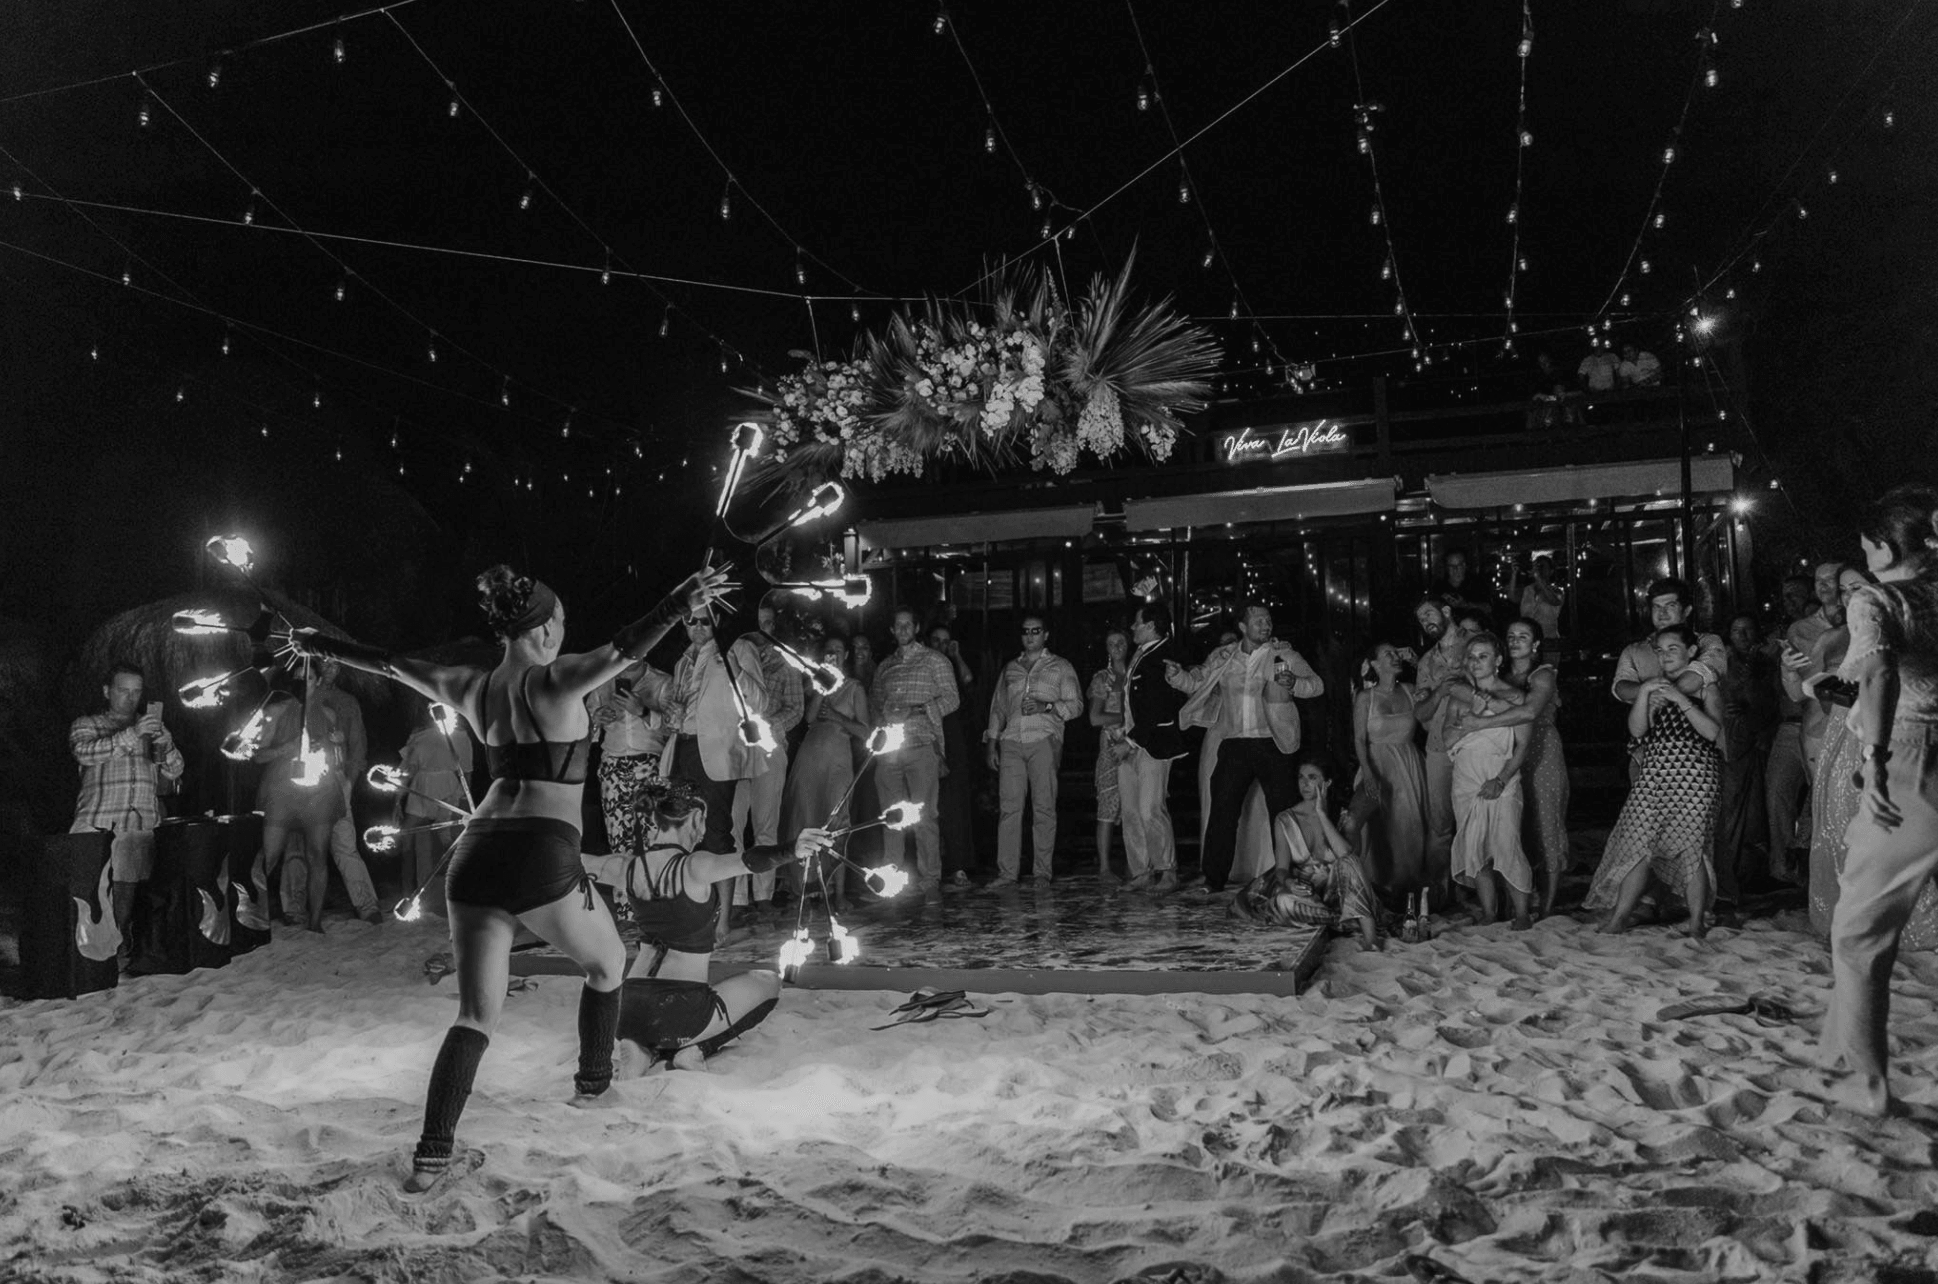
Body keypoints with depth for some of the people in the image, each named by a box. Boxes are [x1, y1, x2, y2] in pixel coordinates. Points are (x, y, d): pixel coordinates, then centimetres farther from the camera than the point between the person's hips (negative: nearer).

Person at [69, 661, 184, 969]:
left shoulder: (152, 726, 24)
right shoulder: (87, 724, 16)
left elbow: (173, 772, 14)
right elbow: (85, 753, -6)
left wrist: (161, 738, -5)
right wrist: (132, 734, -17)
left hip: (141, 824, 2)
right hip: (97, 823, -2)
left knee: (127, 884, -10)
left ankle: (120, 941, 0)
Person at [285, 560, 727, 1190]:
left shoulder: (471, 687, 12)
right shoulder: (555, 681, -4)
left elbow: (392, 664, 25)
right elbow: (622, 649, -22)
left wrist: (323, 645, 40)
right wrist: (679, 605, -35)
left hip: (476, 854, 5)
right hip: (545, 854, -5)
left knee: (475, 1016, 7)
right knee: (606, 964, 23)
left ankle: (432, 1153, -4)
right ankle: (593, 1083, 34)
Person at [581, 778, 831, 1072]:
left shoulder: (629, 868, 1)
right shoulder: (693, 868, -16)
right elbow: (749, 861, -35)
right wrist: (791, 851, -49)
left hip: (629, 1011, 5)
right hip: (681, 1011, -5)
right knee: (768, 983, 18)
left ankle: (641, 1048, 9)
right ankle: (695, 1051, 3)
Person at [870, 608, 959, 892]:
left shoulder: (934, 661, 5)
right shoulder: (884, 666, 19)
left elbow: (951, 700, -1)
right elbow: (874, 699, 25)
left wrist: (915, 710, -13)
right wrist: (881, 717, 2)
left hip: (921, 746, -4)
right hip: (889, 749, 4)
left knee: (924, 815, -8)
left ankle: (929, 880, -4)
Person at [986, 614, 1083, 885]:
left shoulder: (1061, 667, 12)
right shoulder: (1010, 668, 23)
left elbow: (1076, 705, 5)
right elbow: (998, 708, 23)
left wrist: (1046, 706, -11)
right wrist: (992, 746, 15)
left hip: (1044, 741, -3)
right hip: (1011, 743, 3)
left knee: (1044, 807, -6)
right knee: (1009, 807, -5)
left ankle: (1044, 872, -2)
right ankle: (1007, 873, -4)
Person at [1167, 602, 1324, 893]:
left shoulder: (1284, 655, 3)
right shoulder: (1222, 658, 10)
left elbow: (1317, 685, -1)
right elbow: (1196, 681, 15)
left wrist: (1294, 683, -22)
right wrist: (1176, 674, -6)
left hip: (1272, 745, -2)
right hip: (1234, 745, 2)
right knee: (1222, 812, 1)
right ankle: (1214, 879, 8)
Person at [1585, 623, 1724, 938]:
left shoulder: (1706, 686, 8)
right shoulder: (1651, 684, 18)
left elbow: (1712, 730, -7)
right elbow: (1636, 730, 5)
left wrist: (1680, 699, -14)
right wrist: (1644, 692, -8)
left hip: (1695, 775, -3)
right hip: (1654, 775, 3)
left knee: (1690, 847, -7)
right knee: (1637, 844, -4)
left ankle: (1697, 922, 2)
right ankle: (1619, 916, 1)